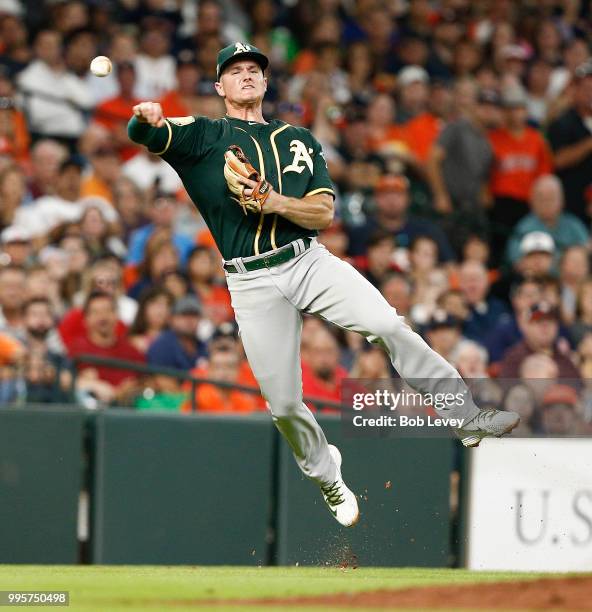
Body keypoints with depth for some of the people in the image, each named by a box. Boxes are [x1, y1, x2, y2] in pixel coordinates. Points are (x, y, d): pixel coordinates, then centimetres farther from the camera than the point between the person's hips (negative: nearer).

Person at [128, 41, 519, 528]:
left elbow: (324, 214, 6)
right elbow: (146, 135, -11)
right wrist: (145, 119, -36)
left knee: (389, 326, -22)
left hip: (309, 263, 1)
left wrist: (273, 202, -13)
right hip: (253, 283, -1)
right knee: (284, 404, -3)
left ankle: (470, 420, -19)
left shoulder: (299, 140, 16)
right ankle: (329, 480, 23)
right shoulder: (204, 136, 7)